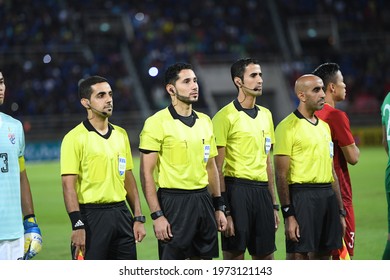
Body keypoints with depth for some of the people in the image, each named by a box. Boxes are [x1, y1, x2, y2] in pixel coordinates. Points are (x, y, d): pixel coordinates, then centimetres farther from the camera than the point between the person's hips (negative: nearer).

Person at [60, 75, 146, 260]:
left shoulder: (121, 134, 12)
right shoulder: (75, 138, -8)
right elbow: (68, 184, -12)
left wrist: (138, 218, 10)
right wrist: (77, 225, -19)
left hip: (121, 215, 6)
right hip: (92, 216, -6)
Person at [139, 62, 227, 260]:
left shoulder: (205, 121, 11)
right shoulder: (157, 123, -9)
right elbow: (146, 173, -11)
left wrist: (219, 207, 14)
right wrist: (156, 215, -16)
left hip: (203, 200, 6)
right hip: (174, 201, -6)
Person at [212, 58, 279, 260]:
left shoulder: (265, 115, 14)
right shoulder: (226, 116, -7)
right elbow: (217, 169, -9)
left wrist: (273, 205, 16)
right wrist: (224, 211, -13)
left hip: (262, 191, 7)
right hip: (237, 189, -7)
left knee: (265, 257, 8)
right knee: (234, 258, -4)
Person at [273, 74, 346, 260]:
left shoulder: (324, 126, 17)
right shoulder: (288, 127, -8)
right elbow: (281, 175, -11)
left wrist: (340, 211, 17)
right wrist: (288, 214, -17)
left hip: (328, 196, 8)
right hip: (302, 196, -8)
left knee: (323, 256, 9)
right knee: (297, 257, -7)